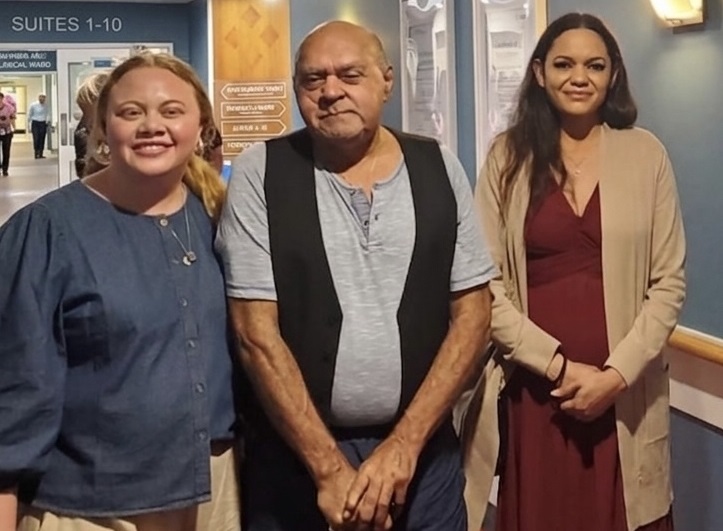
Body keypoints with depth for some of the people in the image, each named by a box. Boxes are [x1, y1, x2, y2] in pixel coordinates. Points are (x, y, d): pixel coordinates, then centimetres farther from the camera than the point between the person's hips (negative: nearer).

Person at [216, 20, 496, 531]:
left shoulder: (438, 167, 1)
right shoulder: (261, 172, -6)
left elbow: (472, 315, 0)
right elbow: (257, 333, -9)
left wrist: (405, 443, -8)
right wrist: (330, 468, -12)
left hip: (423, 449, 2)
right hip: (294, 453, -1)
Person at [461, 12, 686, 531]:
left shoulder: (646, 154, 1)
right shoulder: (508, 156, 0)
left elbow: (669, 282, 0)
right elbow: (485, 283, -4)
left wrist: (616, 374, -10)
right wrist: (558, 365, -11)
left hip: (625, 393, 0)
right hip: (532, 386, 0)